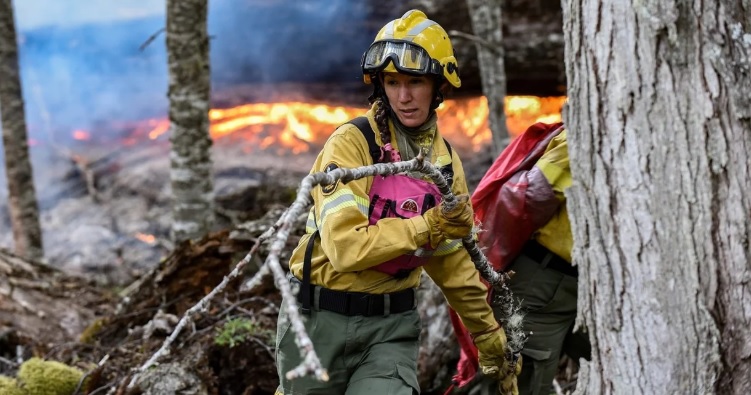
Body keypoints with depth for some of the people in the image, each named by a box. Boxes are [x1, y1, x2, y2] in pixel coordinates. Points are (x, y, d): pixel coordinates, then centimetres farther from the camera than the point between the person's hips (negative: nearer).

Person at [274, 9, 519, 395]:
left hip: (393, 324, 3)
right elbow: (345, 246, -25)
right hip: (322, 318, -3)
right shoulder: (351, 143, -14)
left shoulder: (445, 161, 4)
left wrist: (492, 342, 17)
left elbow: (454, 262, 13)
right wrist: (426, 228, -29)